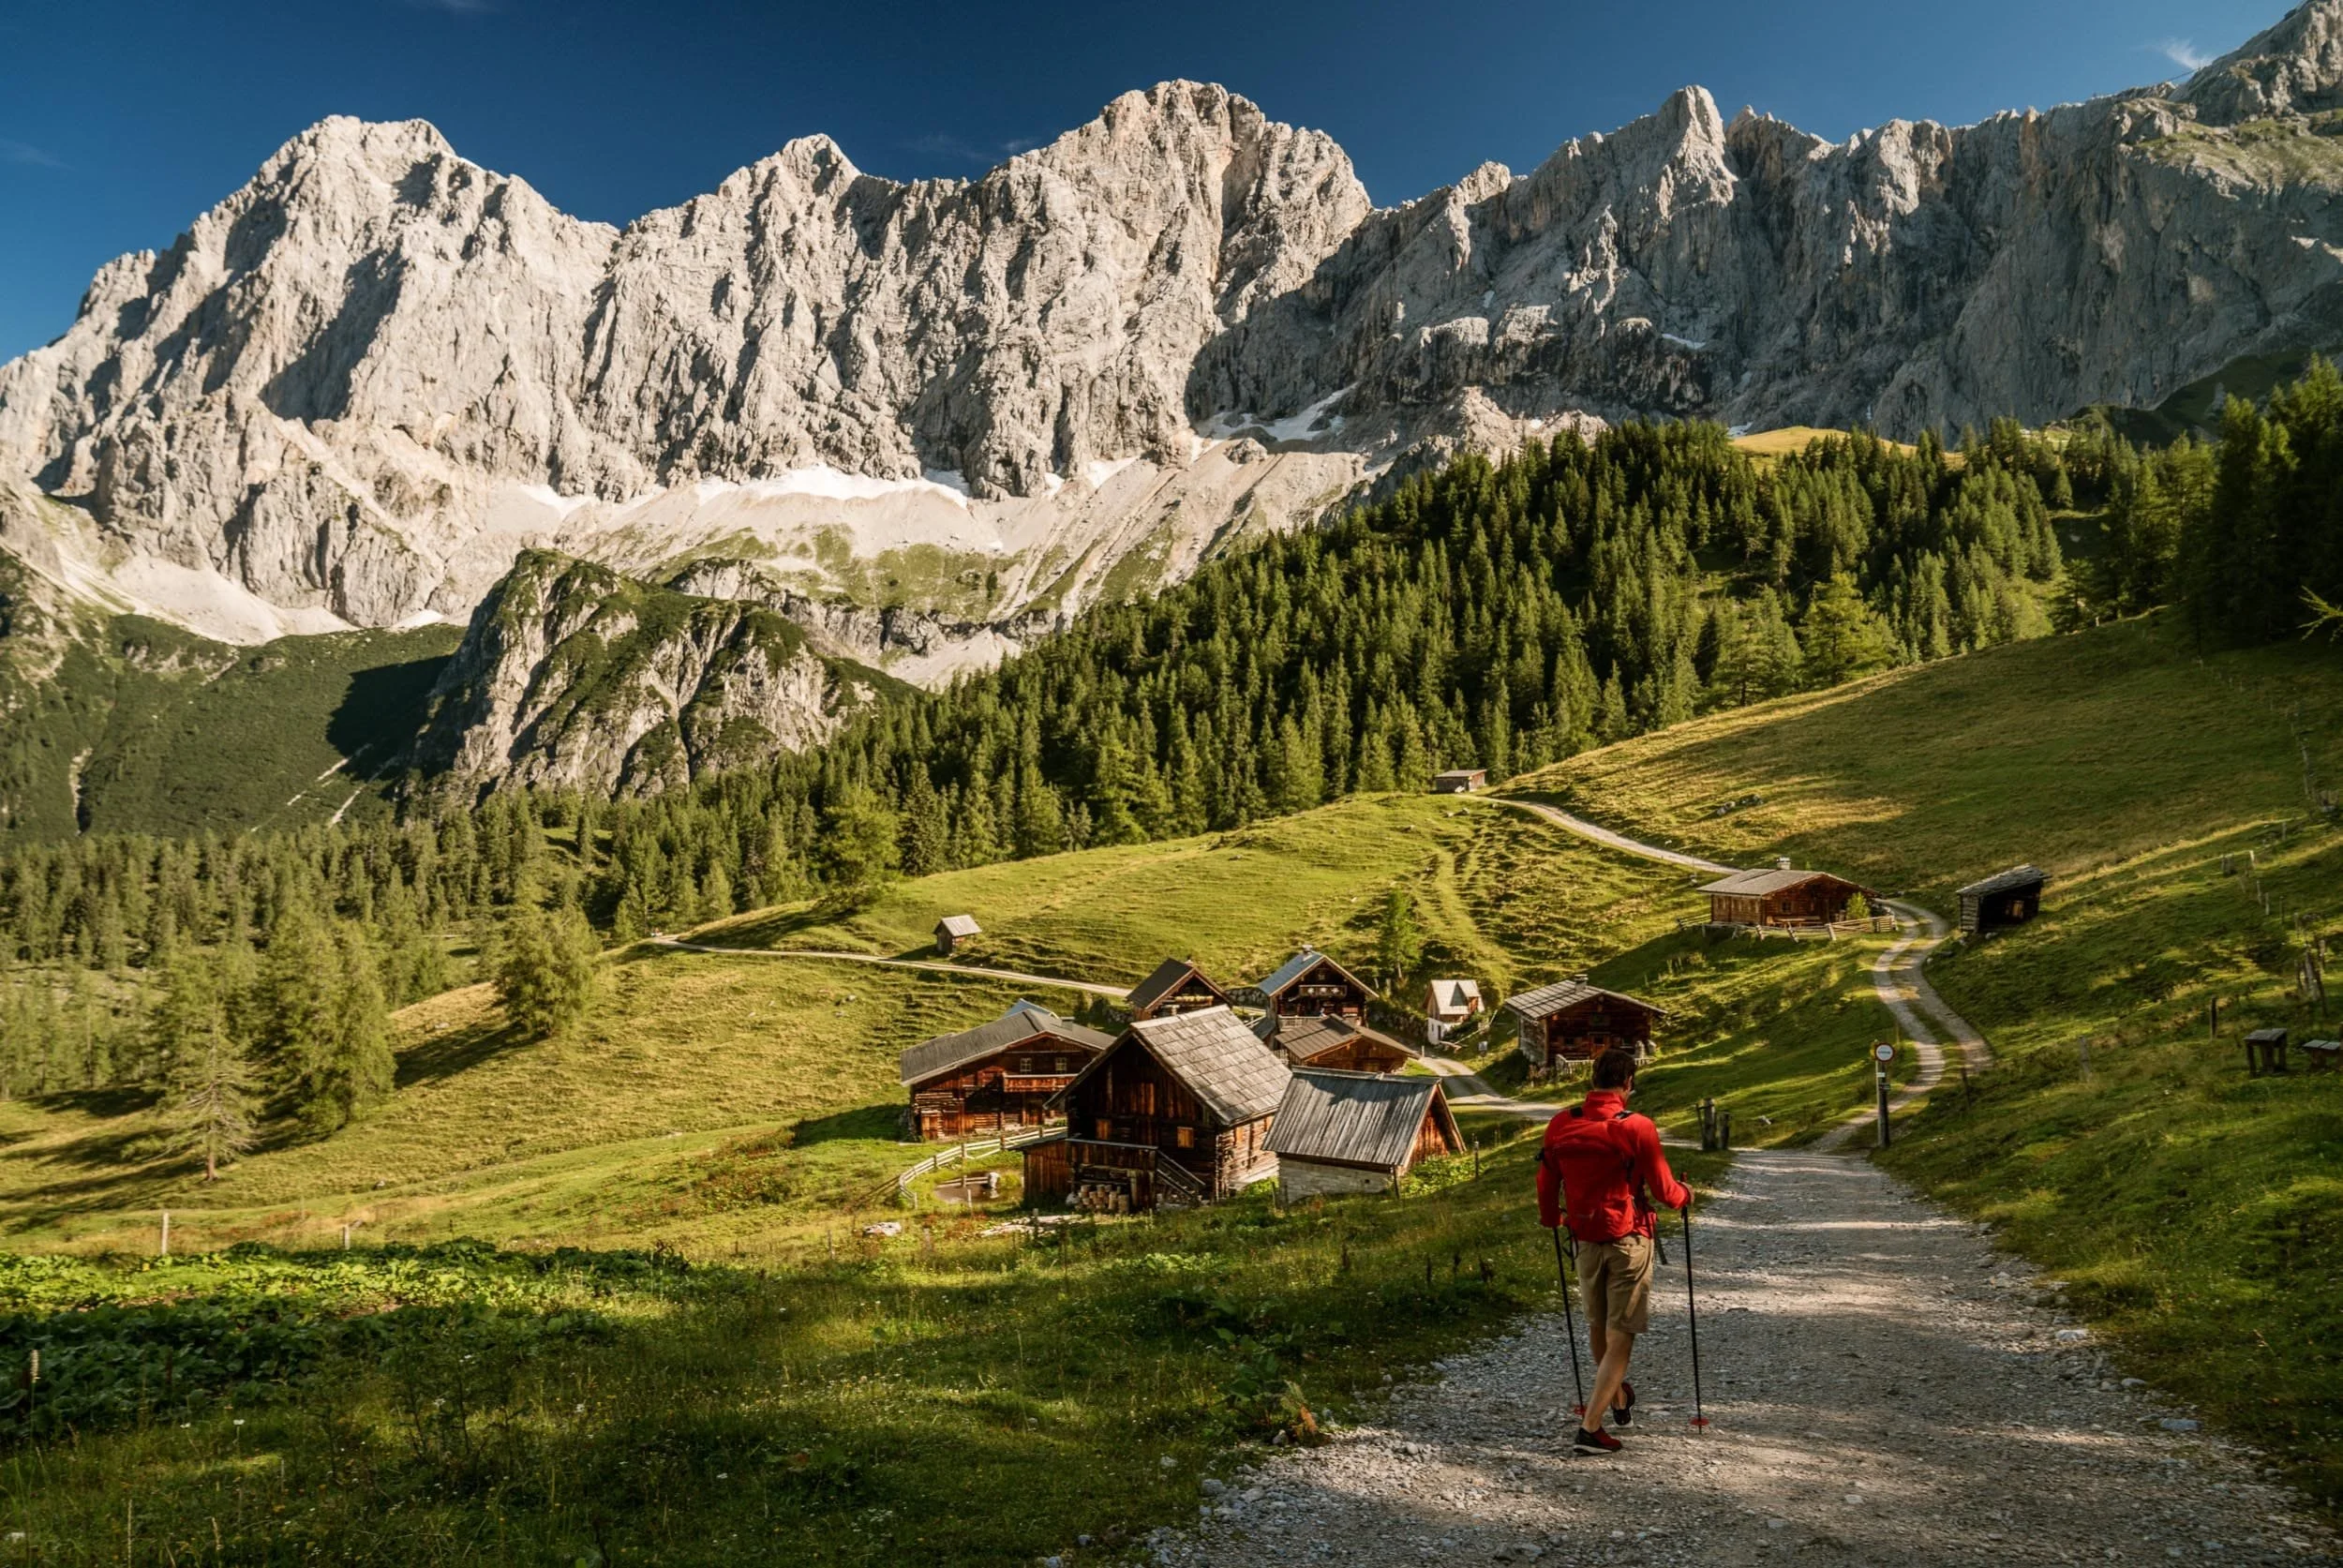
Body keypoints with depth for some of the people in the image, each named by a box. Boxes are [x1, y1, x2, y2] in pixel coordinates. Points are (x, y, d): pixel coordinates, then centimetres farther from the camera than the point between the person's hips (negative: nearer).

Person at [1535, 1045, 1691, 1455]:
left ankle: (1619, 1399, 43)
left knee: (1597, 1324, 22)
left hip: (1585, 1240, 5)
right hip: (1628, 1241, -4)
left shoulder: (1561, 1125, -3)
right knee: (1620, 1334, 2)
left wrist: (1550, 1217, 26)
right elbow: (1663, 1190, -9)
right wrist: (1685, 1195, 14)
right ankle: (1590, 1427, -4)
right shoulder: (1637, 1128, -16)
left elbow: (1546, 1183, 6)